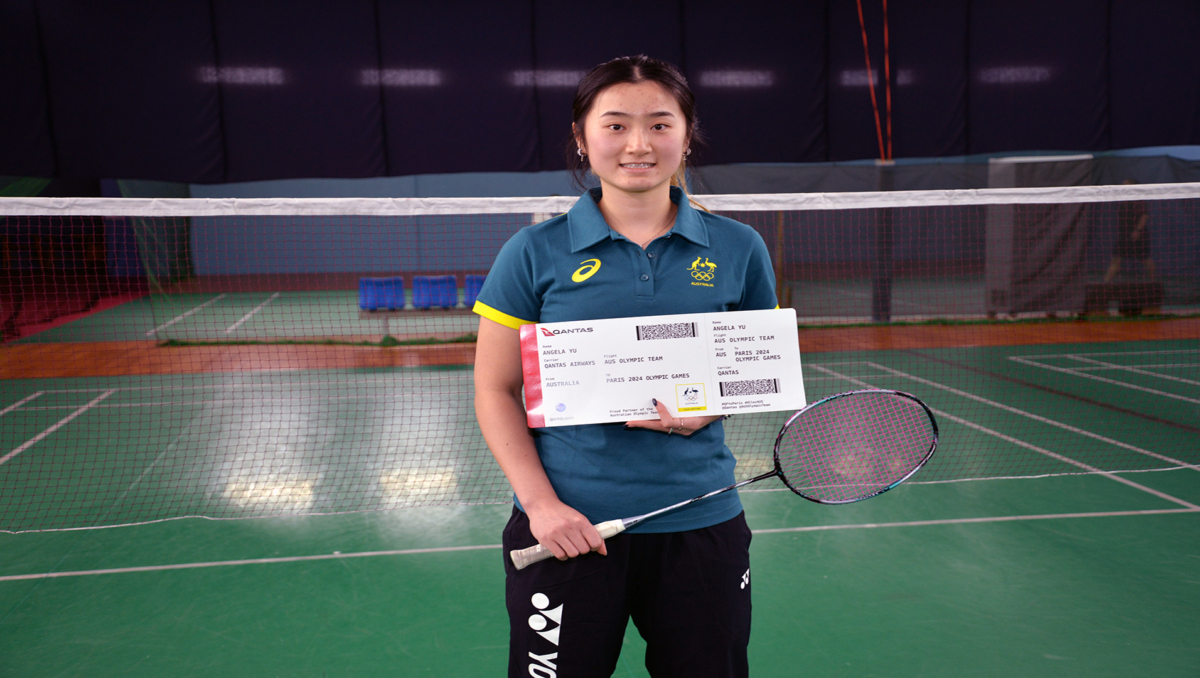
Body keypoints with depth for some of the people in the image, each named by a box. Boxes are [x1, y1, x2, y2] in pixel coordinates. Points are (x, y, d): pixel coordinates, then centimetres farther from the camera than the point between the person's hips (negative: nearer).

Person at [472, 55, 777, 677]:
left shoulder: (738, 249, 2)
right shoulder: (535, 252, -3)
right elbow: (495, 392, 0)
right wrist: (541, 503, -11)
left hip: (702, 524, 2)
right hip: (569, 528, -1)